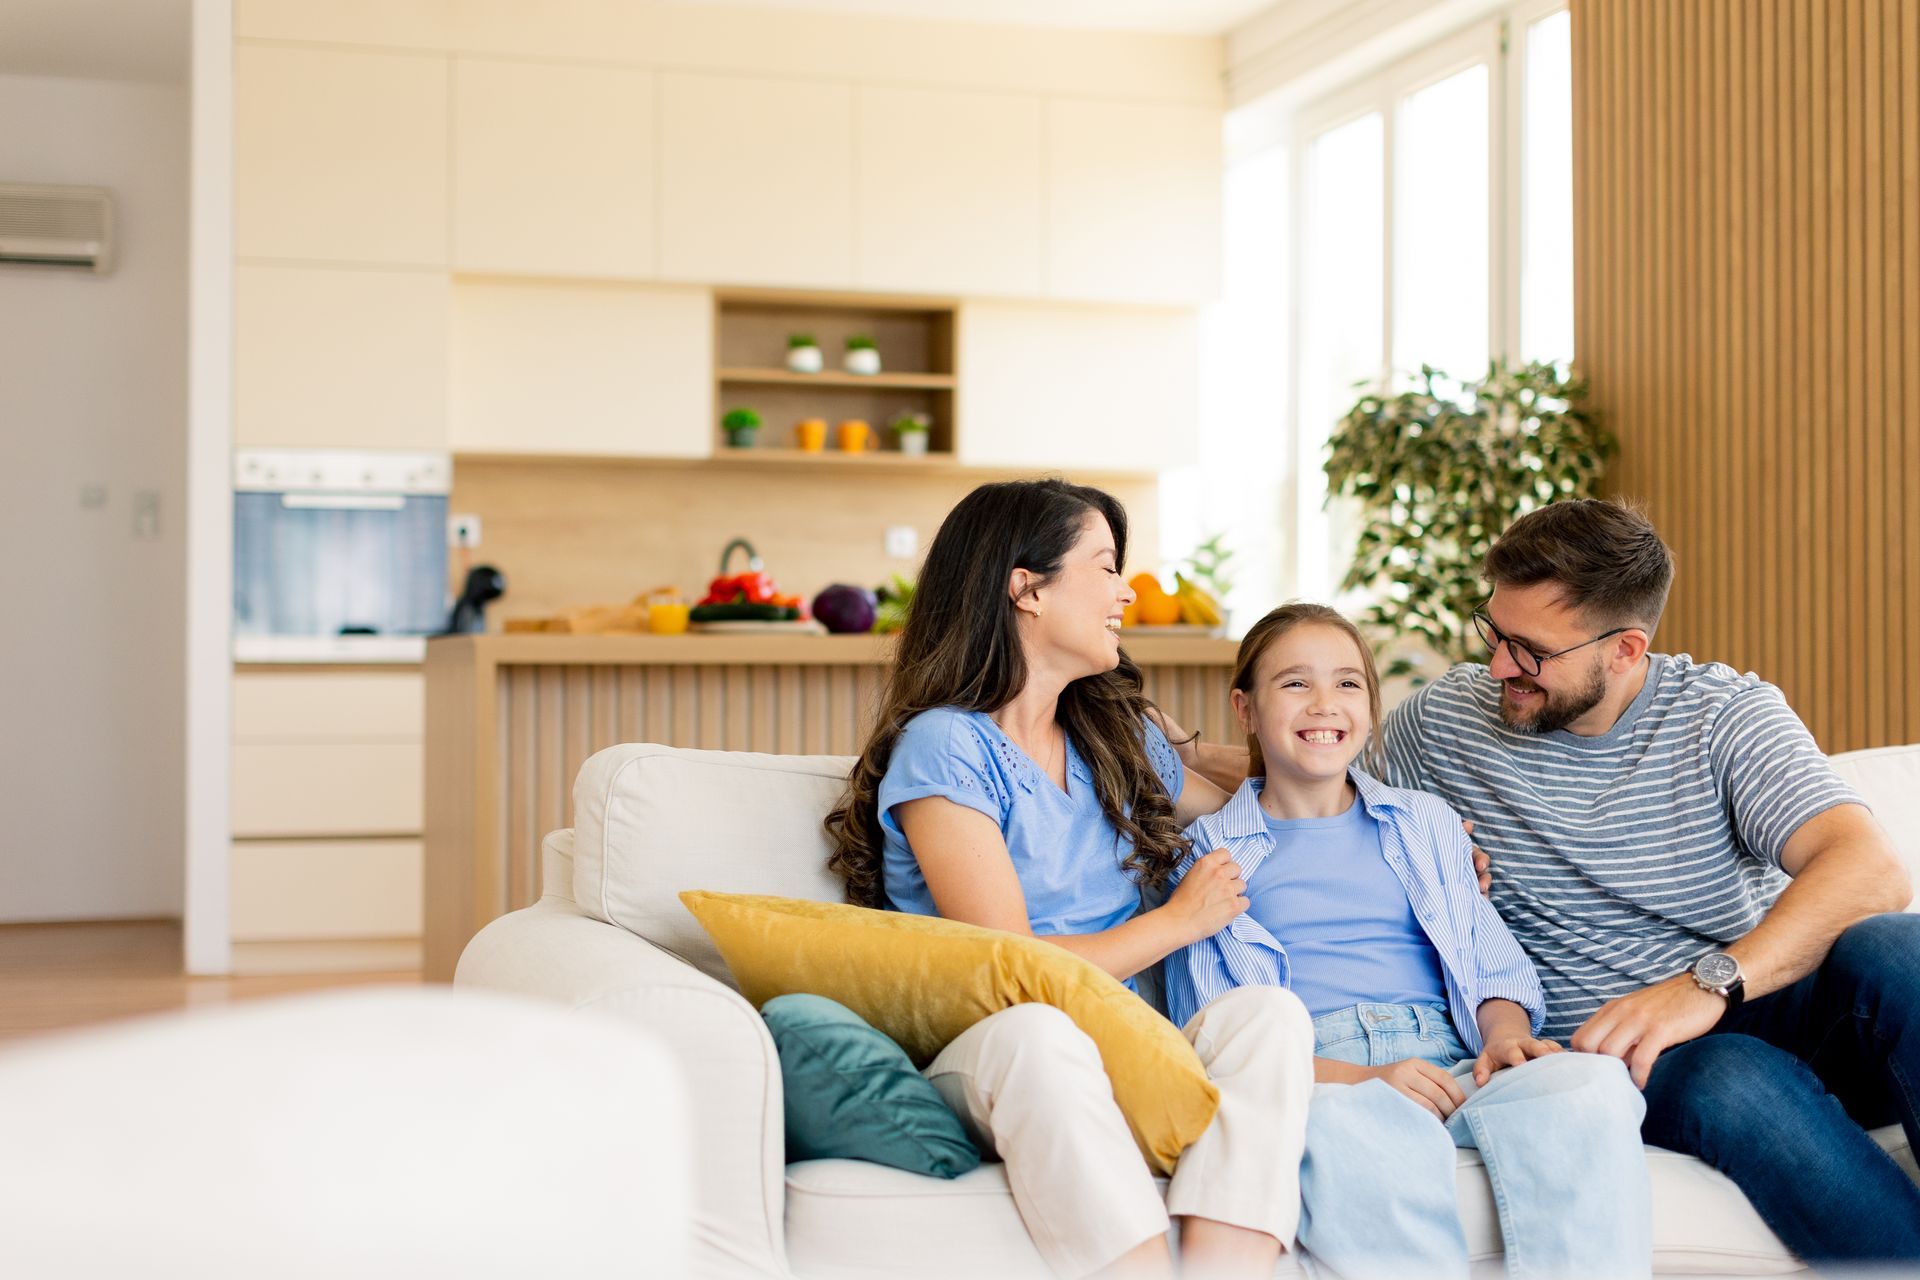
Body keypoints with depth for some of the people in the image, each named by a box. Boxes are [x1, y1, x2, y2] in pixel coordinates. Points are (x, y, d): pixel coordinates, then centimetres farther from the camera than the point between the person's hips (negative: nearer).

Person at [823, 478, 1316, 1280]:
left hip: (1117, 1062, 6)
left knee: (1267, 1009, -25)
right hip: (981, 1061, -5)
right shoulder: (945, 746, -3)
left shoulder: (1120, 738, 20)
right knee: (1034, 1032, -39)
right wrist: (1179, 920, 2)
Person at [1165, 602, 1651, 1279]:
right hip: (1312, 1082, -3)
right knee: (1354, 1125, -41)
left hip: (1448, 1061, 4)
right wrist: (1362, 1078, -14)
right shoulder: (1207, 851, 14)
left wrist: (1505, 1037, -5)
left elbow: (1494, 969, 21)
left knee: (1593, 1083, -30)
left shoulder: (1428, 823, 27)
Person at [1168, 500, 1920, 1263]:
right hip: (1609, 1043, 0)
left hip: (1766, 997, 1)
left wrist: (1709, 983, -32)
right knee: (1734, 1080, -36)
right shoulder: (1442, 720, 5)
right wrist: (1189, 757, 10)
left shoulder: (1725, 714, -3)